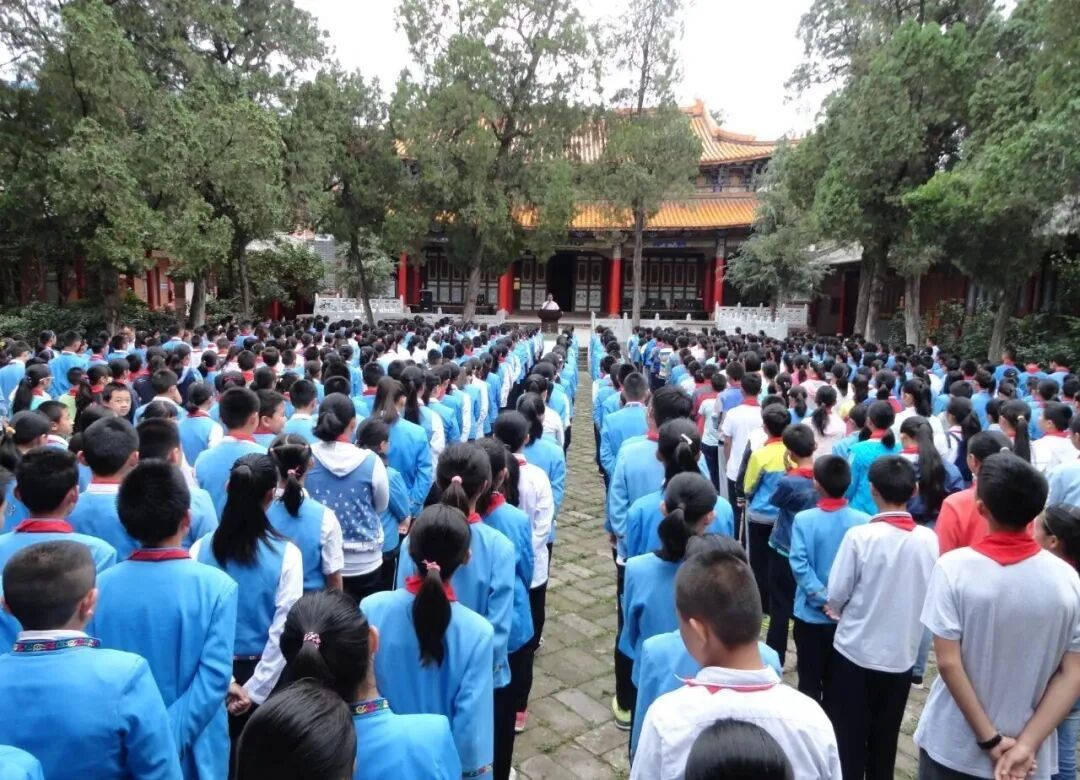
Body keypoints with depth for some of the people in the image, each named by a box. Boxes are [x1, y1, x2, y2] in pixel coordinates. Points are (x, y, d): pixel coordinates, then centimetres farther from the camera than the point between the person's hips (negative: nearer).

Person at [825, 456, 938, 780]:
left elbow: (836, 594, -13)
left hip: (856, 651, -3)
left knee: (849, 737, 12)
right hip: (902, 655, 4)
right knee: (885, 740, 19)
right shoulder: (929, 540, -9)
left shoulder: (860, 536, -20)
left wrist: (838, 611, 8)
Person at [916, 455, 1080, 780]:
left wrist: (990, 740, -11)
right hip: (1028, 753, 2)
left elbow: (948, 663, -19)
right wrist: (1027, 744, -9)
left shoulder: (953, 567, -18)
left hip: (952, 746, -2)